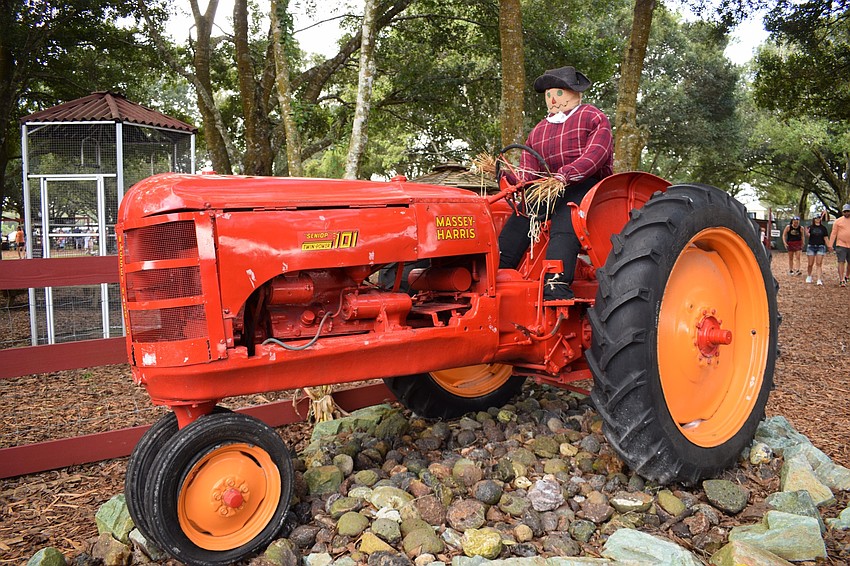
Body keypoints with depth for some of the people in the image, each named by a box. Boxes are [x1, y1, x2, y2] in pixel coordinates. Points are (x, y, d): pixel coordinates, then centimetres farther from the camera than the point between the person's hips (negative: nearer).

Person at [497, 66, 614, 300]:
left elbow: (595, 156, -9)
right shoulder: (538, 131, 25)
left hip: (586, 186, -5)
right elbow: (528, 173, 14)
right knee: (518, 220, -20)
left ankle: (556, 288, -46)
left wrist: (564, 175, -24)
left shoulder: (593, 117, 9)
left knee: (563, 230, -32)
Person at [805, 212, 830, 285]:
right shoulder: (811, 227, 2)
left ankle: (819, 280, -10)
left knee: (819, 264, -5)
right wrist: (807, 233, -35)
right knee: (810, 264, 5)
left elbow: (825, 238, 6)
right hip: (811, 246, 0)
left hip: (821, 247, 0)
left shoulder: (823, 228, 6)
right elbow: (808, 235, -13)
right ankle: (809, 277, 27)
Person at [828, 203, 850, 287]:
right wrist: (830, 245, -4)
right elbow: (833, 233, 1)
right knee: (841, 262, -7)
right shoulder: (838, 221, 2)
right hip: (841, 245, -3)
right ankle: (841, 280, -8)